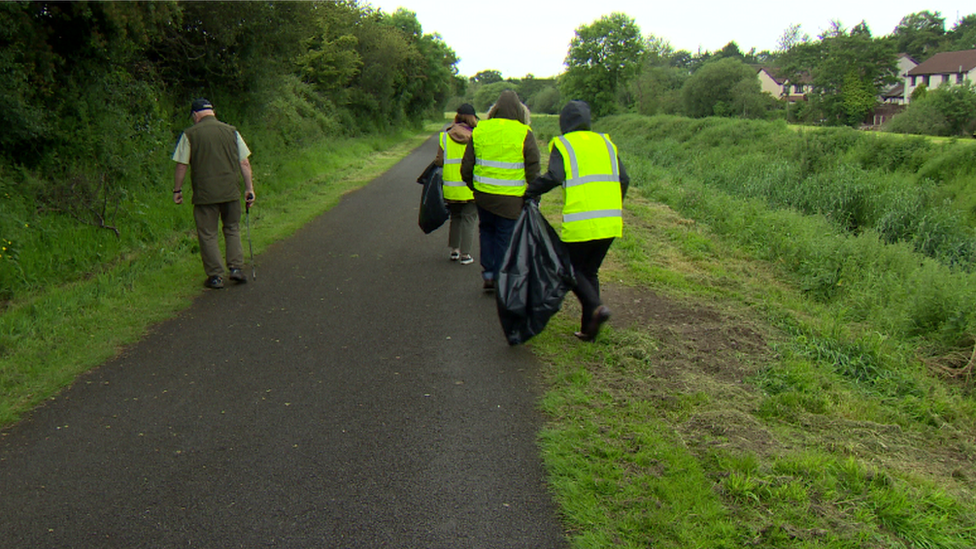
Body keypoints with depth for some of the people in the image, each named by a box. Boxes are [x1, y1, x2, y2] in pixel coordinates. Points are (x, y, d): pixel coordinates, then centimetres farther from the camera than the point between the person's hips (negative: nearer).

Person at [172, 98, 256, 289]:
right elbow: (244, 163, 4)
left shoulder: (190, 134, -1)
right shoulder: (231, 131, 6)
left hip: (204, 194, -2)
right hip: (231, 192, 2)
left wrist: (177, 190, 10)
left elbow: (182, 166, -1)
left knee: (208, 234, 6)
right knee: (232, 230, 16)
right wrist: (249, 188, 10)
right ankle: (236, 267, 7)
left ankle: (215, 276, 7)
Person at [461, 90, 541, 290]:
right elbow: (533, 169, -7)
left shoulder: (479, 130, 3)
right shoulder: (524, 134, -7)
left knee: (487, 230, 22)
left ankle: (488, 274, 19)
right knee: (505, 237, 8)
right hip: (512, 198, -3)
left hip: (483, 194, 3)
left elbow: (466, 166, 7)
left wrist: (474, 187, 22)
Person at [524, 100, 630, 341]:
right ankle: (588, 328, 15)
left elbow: (554, 177, -16)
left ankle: (596, 306, -13)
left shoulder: (563, 144, 0)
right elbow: (624, 180, 11)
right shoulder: (605, 142, 16)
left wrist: (530, 192, -3)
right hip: (610, 221, 5)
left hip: (580, 223, -5)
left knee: (571, 269, 10)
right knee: (590, 272, 16)